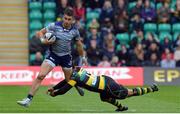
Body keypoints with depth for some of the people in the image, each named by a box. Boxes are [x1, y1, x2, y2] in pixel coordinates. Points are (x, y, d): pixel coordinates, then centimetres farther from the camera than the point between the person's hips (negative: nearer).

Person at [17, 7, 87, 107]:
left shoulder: (74, 31, -6)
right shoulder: (54, 26, -13)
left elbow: (79, 45, 11)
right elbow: (40, 33, -4)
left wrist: (83, 57, 19)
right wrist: (43, 40, -24)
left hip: (66, 56, 1)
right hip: (53, 54, -1)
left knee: (69, 80, 12)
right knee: (40, 76, -17)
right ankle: (29, 99, -15)